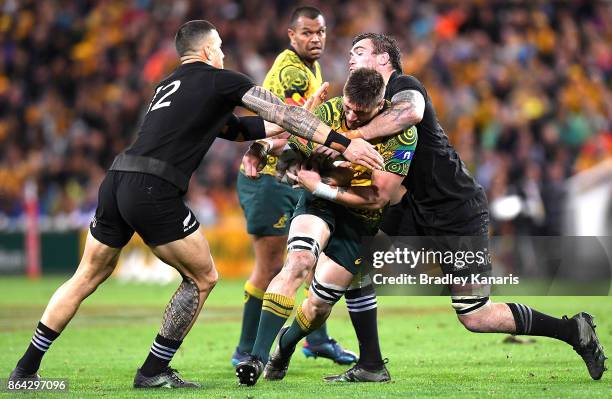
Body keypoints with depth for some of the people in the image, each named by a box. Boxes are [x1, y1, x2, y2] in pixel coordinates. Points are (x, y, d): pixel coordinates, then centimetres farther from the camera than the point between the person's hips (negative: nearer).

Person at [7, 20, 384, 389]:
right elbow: (283, 114, 1)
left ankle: (26, 368, 18)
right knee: (203, 277, 9)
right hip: (154, 191, -8)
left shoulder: (168, 86, 27)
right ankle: (154, 372, 9)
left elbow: (232, 128, 33)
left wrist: (292, 122, 36)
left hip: (117, 180, 8)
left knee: (87, 277, 18)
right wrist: (344, 143, 2)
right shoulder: (220, 80, 5)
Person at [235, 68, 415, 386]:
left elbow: (376, 198, -21)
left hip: (360, 220, 0)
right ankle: (257, 357, -33)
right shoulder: (329, 112, -13)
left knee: (319, 304, 1)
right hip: (320, 204, 0)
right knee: (299, 261, -30)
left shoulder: (402, 133, -21)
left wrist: (320, 187, -23)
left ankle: (285, 347, 37)